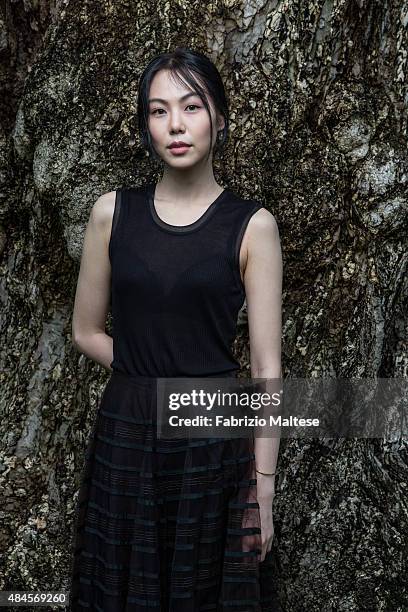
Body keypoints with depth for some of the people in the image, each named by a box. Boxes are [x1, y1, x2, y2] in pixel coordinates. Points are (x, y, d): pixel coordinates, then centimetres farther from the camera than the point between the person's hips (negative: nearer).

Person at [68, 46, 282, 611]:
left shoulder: (252, 225, -4)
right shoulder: (112, 211, 2)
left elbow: (266, 367, -5)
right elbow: (86, 331, 11)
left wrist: (264, 490, -6)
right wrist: (146, 374, 3)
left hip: (215, 441, -2)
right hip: (125, 437, 2)